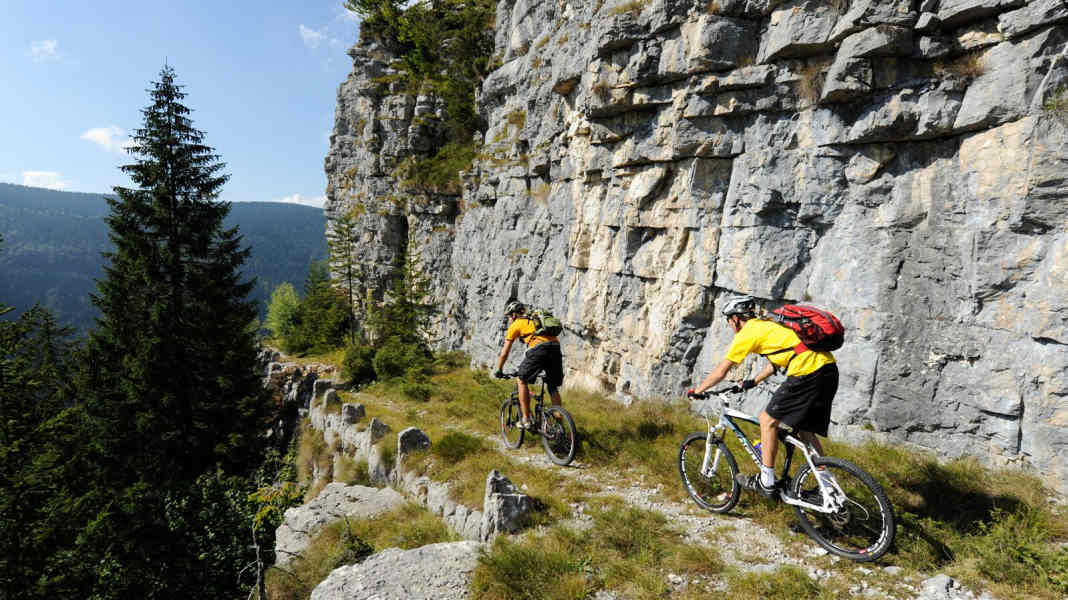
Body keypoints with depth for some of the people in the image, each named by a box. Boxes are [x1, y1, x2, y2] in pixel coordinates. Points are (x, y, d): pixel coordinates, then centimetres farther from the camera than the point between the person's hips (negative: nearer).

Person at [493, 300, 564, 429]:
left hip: (539, 349, -6)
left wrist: (498, 371, 33)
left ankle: (526, 420, 10)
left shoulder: (516, 324, 18)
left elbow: (504, 353, 19)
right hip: (556, 347, 6)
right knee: (553, 388, 16)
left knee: (522, 380, 12)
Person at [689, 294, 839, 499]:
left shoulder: (747, 333, 1)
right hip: (829, 368, 9)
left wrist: (697, 391, 17)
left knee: (768, 420, 3)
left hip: (807, 371, -9)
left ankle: (766, 483, 9)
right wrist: (753, 381, 46)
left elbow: (721, 371, 5)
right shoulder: (767, 324, 25)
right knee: (805, 431, 18)